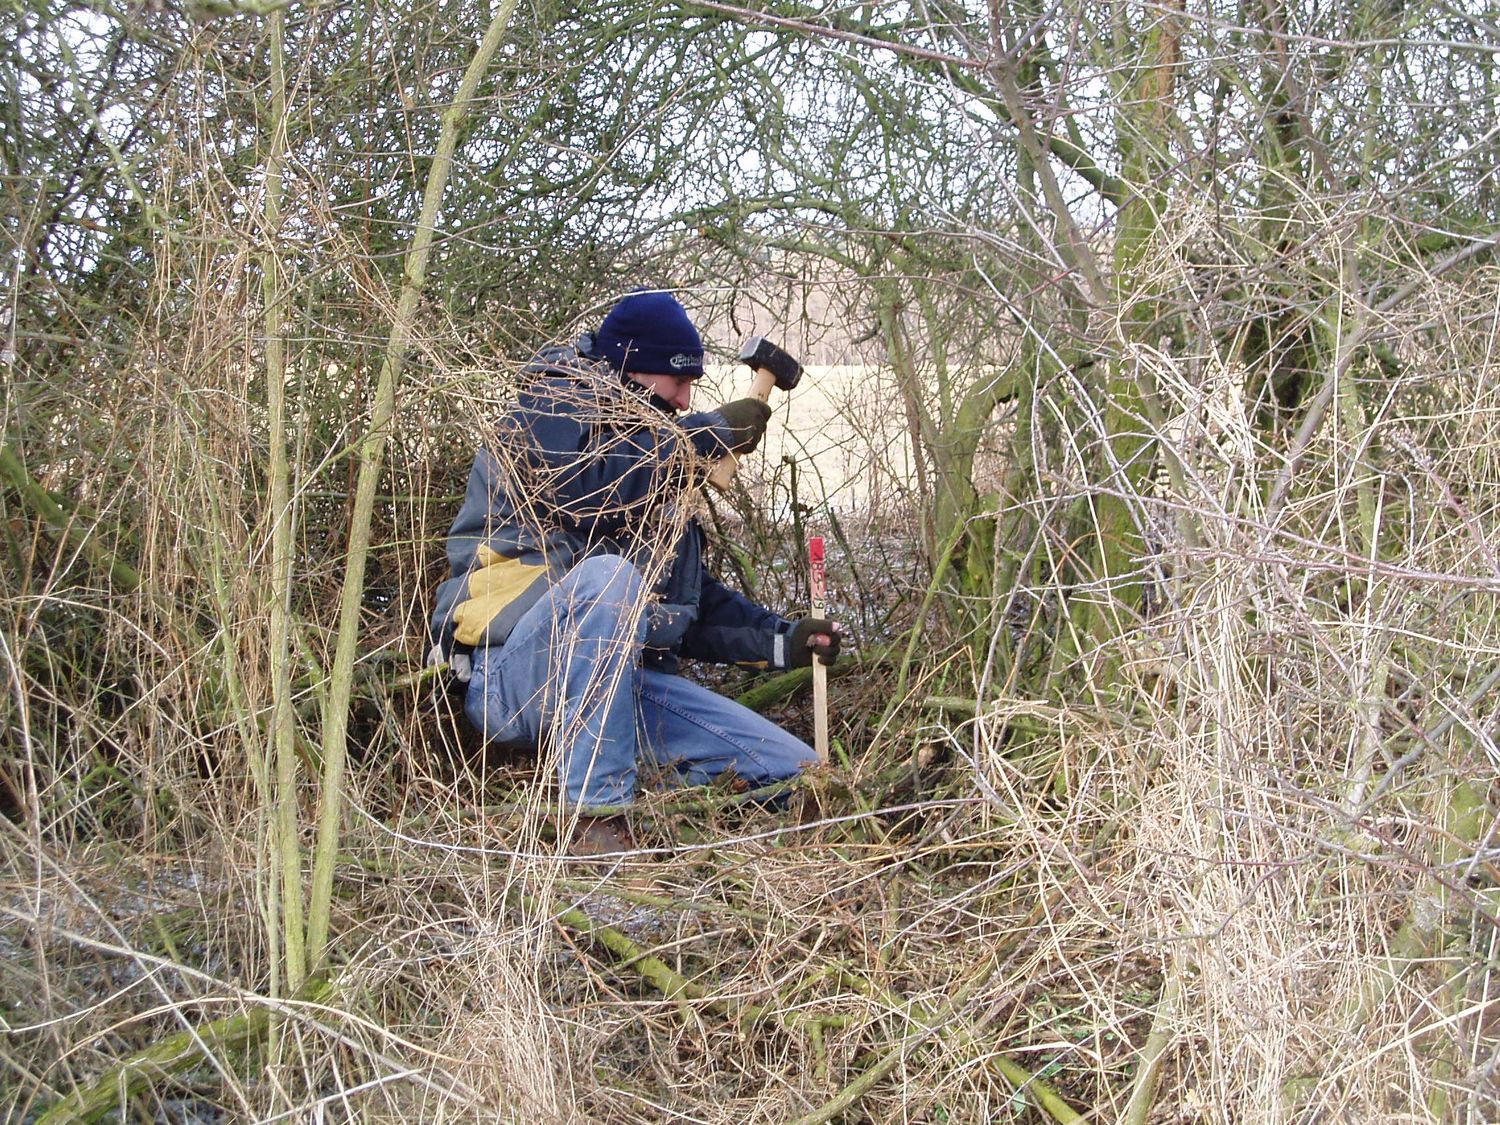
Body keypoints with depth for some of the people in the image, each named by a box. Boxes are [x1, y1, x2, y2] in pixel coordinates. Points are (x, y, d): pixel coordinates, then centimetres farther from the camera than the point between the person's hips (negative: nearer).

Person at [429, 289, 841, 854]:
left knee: (795, 773, -4)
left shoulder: (654, 460, 20)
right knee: (608, 575, -39)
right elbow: (595, 494, -26)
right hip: (513, 677, -7)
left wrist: (781, 641, 6)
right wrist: (710, 433, -17)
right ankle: (595, 818, -34)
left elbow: (689, 602, 21)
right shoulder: (548, 413, -2)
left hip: (620, 679, 7)